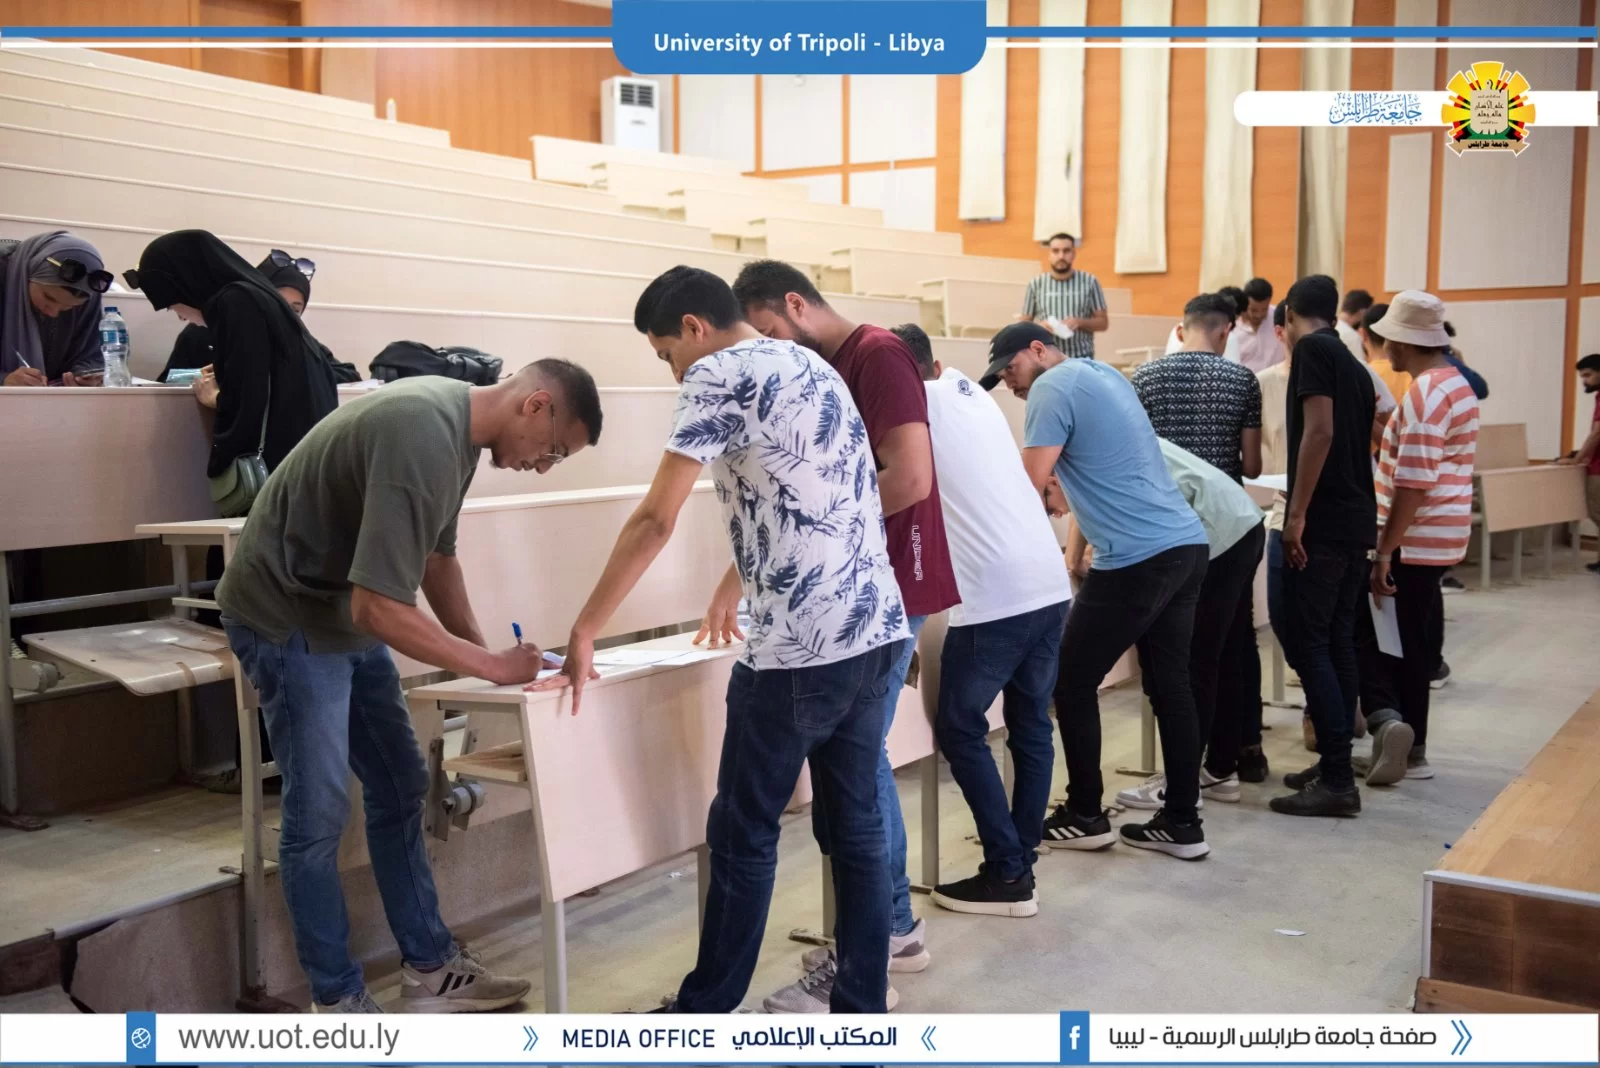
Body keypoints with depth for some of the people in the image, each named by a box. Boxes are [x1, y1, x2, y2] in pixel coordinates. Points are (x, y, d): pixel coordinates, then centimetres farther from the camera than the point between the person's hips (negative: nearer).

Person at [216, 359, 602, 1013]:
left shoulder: (457, 422, 0)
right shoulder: (421, 437, -31)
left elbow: (437, 556, 12)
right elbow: (377, 608, -34)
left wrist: (481, 649, 3)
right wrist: (493, 666, -24)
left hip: (349, 615, 10)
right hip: (287, 621, -10)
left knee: (400, 790, 12)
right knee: (319, 814, -4)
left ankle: (429, 969, 22)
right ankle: (339, 1001, 11)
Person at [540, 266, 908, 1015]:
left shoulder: (720, 375, -6)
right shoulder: (812, 370, 20)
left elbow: (656, 519, -10)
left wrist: (584, 632, -3)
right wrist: (730, 591, 41)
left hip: (801, 645, -8)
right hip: (876, 630, 8)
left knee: (743, 832, 6)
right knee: (855, 826, 13)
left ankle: (707, 1011, 20)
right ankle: (863, 1008, 20)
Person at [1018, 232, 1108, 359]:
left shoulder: (1089, 282, 4)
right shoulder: (1036, 284, 4)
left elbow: (1103, 322, 6)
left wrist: (1080, 322, -13)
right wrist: (1039, 326, -14)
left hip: (1082, 360, 0)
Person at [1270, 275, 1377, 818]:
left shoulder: (1311, 349, -7)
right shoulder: (1354, 365, 18)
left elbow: (1319, 432, -18)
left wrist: (1296, 514, -19)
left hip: (1322, 523, -9)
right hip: (1356, 520, 9)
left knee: (1308, 646, -7)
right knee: (1337, 643, 13)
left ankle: (1337, 781, -8)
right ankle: (1336, 764, 19)